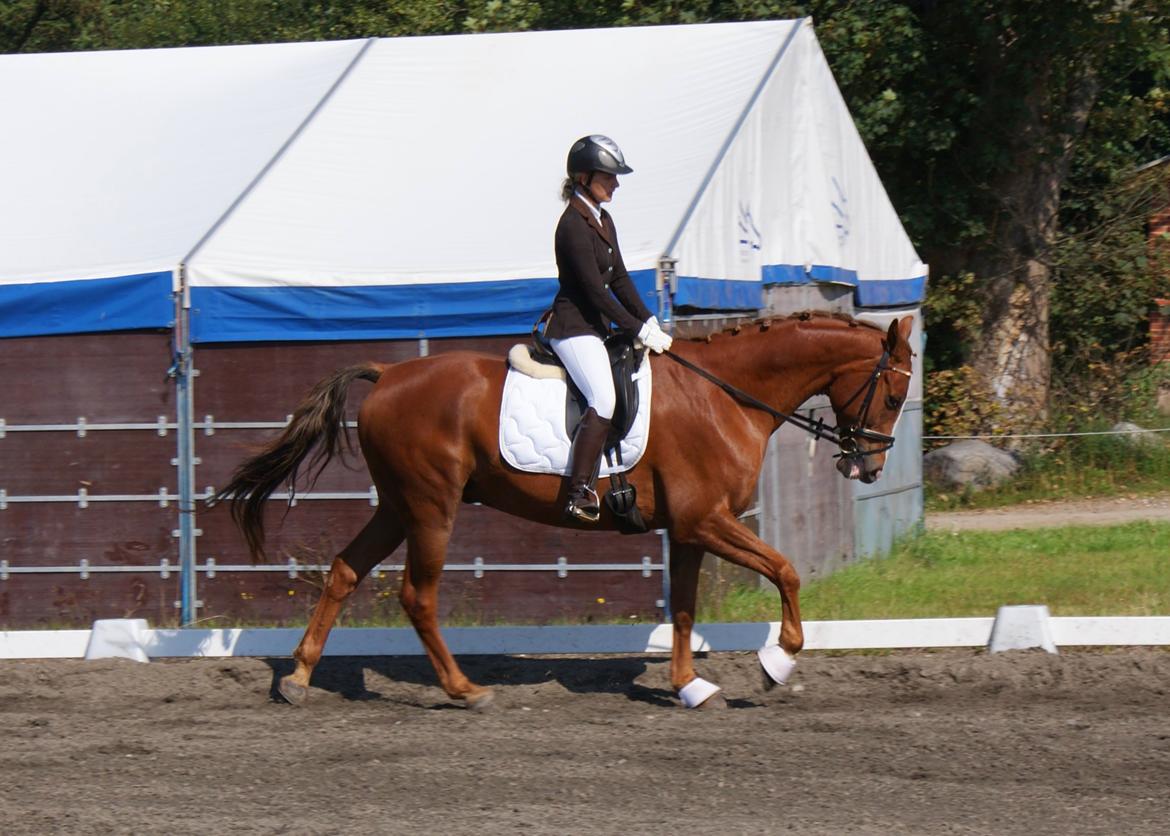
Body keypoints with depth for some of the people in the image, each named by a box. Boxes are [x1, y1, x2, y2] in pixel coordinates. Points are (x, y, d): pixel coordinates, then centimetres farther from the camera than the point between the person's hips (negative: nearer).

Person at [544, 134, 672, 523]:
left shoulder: (603, 221, 14)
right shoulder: (574, 225, -16)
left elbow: (619, 279, 17)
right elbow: (595, 290, -19)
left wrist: (649, 320, 6)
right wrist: (639, 330, -17)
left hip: (597, 327, 11)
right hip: (573, 328, -10)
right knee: (604, 400, -26)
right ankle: (579, 494, -28)